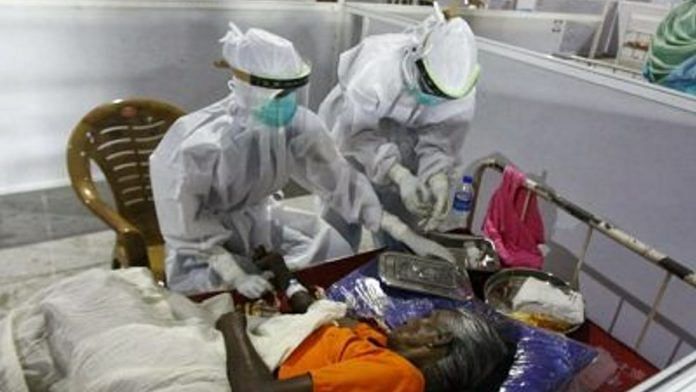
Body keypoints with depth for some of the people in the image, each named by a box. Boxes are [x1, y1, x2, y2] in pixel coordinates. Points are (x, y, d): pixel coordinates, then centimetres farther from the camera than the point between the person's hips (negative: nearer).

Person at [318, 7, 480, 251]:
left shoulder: (460, 87, -25)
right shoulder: (376, 66, -38)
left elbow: (442, 141, -21)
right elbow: (356, 134, -33)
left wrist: (439, 177, -43)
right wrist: (399, 175, -45)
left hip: (403, 154, 3)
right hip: (351, 142, -3)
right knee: (340, 236, 3)